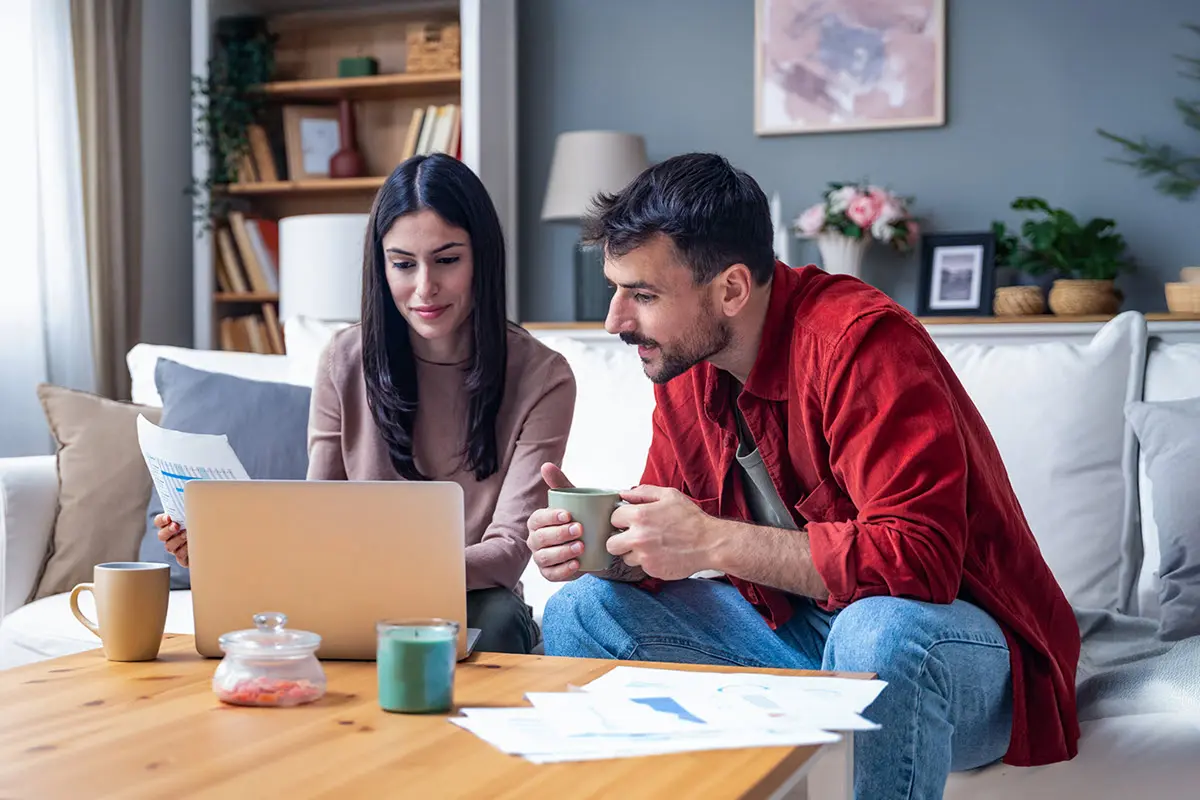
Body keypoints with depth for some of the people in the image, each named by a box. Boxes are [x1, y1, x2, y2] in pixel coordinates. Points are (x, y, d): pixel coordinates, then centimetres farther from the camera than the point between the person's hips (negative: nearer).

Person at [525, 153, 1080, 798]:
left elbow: (919, 557, -33)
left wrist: (713, 542, -32)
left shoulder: (859, 341, -25)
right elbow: (664, 535, 9)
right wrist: (601, 539, -15)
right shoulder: (682, 364, 0)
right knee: (583, 610, -1)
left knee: (881, 632, -41)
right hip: (794, 628, 7)